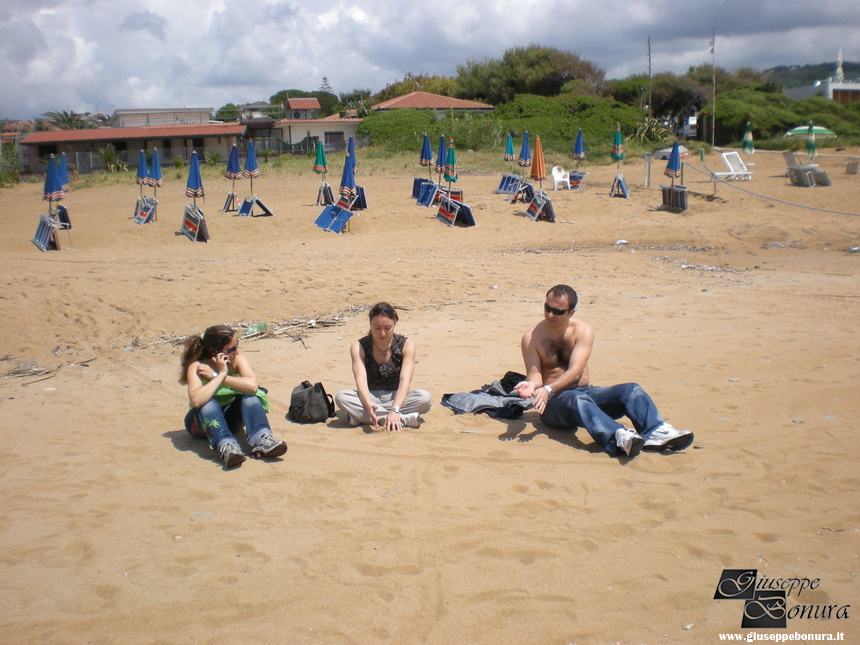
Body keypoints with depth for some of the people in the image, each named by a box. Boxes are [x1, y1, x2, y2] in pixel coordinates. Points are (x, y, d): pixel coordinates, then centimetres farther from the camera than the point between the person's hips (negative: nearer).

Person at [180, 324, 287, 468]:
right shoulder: (197, 367, -23)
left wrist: (214, 376, -32)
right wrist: (221, 375, -35)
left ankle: (260, 438, -40)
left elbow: (252, 385, -35)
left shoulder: (237, 359, -15)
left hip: (230, 418, 3)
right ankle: (225, 445, -50)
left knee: (250, 395, -24)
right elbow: (196, 400, -43)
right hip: (204, 420, -3)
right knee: (209, 403, -34)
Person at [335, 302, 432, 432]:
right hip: (370, 398, 0)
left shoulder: (407, 345, -10)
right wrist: (369, 406, -44)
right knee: (341, 397, -31)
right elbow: (361, 380, -22)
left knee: (425, 397, -31)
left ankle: (361, 417, -30)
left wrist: (395, 410, -40)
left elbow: (405, 380, -22)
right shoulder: (358, 347, -9)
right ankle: (405, 419, -34)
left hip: (396, 397, 0)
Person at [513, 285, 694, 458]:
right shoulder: (532, 337, -3)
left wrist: (548, 389, -31)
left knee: (631, 390, -19)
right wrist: (531, 385, -31)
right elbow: (535, 374, -6)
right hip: (554, 401, -3)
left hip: (586, 391, 3)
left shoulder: (583, 331, -2)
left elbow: (575, 371, -15)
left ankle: (656, 433, -44)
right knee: (578, 399, -37)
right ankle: (619, 438, -62)